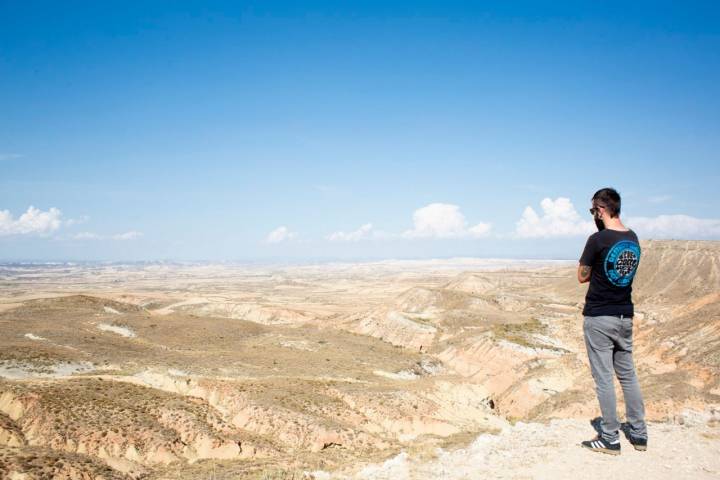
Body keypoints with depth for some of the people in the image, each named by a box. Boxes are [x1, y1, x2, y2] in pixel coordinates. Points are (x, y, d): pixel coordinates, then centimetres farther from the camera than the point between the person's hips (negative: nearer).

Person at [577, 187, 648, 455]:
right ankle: (638, 433, 23)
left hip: (598, 317, -7)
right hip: (625, 316, 7)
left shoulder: (598, 239, -16)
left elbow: (582, 277, -6)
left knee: (603, 378, 1)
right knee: (627, 374, 16)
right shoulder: (633, 239, 4)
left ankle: (610, 439, 8)